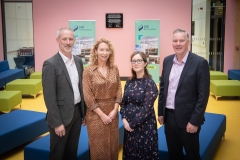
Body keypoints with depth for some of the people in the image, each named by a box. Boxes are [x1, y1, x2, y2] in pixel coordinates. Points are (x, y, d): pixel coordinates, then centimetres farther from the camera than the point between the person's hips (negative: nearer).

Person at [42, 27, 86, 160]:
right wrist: (57, 122, -18)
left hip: (77, 112, 6)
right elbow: (49, 97, -17)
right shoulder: (50, 64, -16)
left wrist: (84, 112, 12)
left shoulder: (78, 61, 5)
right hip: (61, 115, -6)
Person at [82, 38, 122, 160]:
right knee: (98, 146, 7)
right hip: (96, 113, -3)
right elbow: (87, 96, -11)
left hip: (112, 112, 4)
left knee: (113, 144, 12)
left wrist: (115, 110, -7)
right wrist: (102, 114, -12)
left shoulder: (114, 69, 3)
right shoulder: (88, 71, -9)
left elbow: (119, 90, 4)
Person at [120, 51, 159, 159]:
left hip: (144, 125, -5)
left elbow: (147, 108, -17)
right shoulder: (129, 82, 6)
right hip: (128, 124, 5)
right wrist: (124, 119, -6)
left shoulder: (150, 83, -12)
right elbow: (123, 102, 10)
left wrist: (133, 124, -13)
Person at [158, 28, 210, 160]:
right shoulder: (167, 60, 4)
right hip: (169, 116, 5)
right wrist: (160, 112, 9)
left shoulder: (200, 63, -13)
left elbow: (203, 95, -14)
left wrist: (195, 121, -15)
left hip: (187, 118, -5)